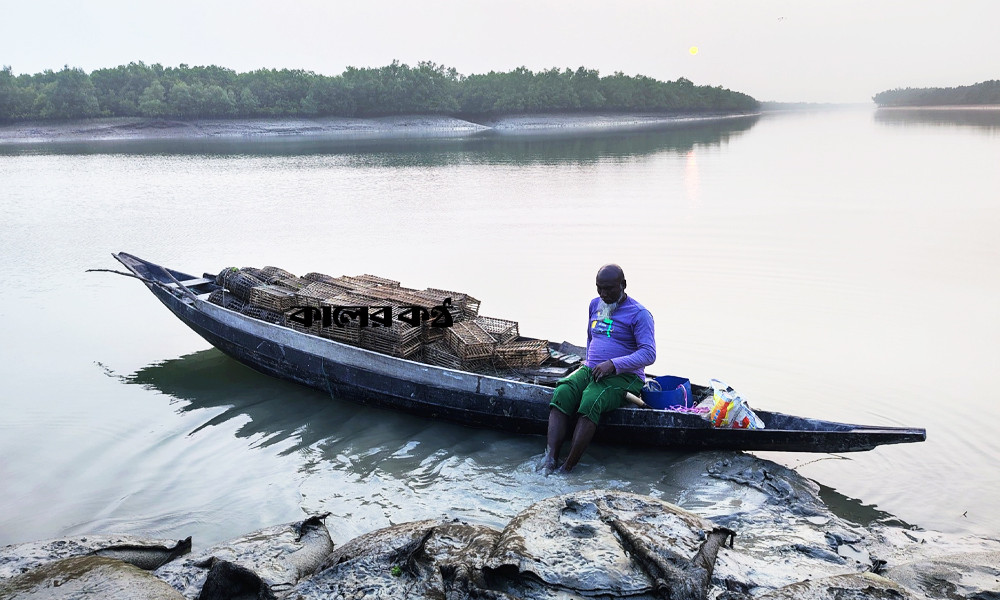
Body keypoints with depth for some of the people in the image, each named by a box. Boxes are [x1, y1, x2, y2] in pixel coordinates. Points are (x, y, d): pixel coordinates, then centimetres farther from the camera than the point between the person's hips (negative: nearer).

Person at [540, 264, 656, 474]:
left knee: (590, 402, -35)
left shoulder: (639, 314, -6)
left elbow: (649, 354, -14)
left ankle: (567, 468, -35)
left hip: (624, 377, -5)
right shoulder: (595, 305, 15)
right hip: (590, 370, 6)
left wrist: (613, 364, -24)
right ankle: (549, 459, -37)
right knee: (561, 394, -26)